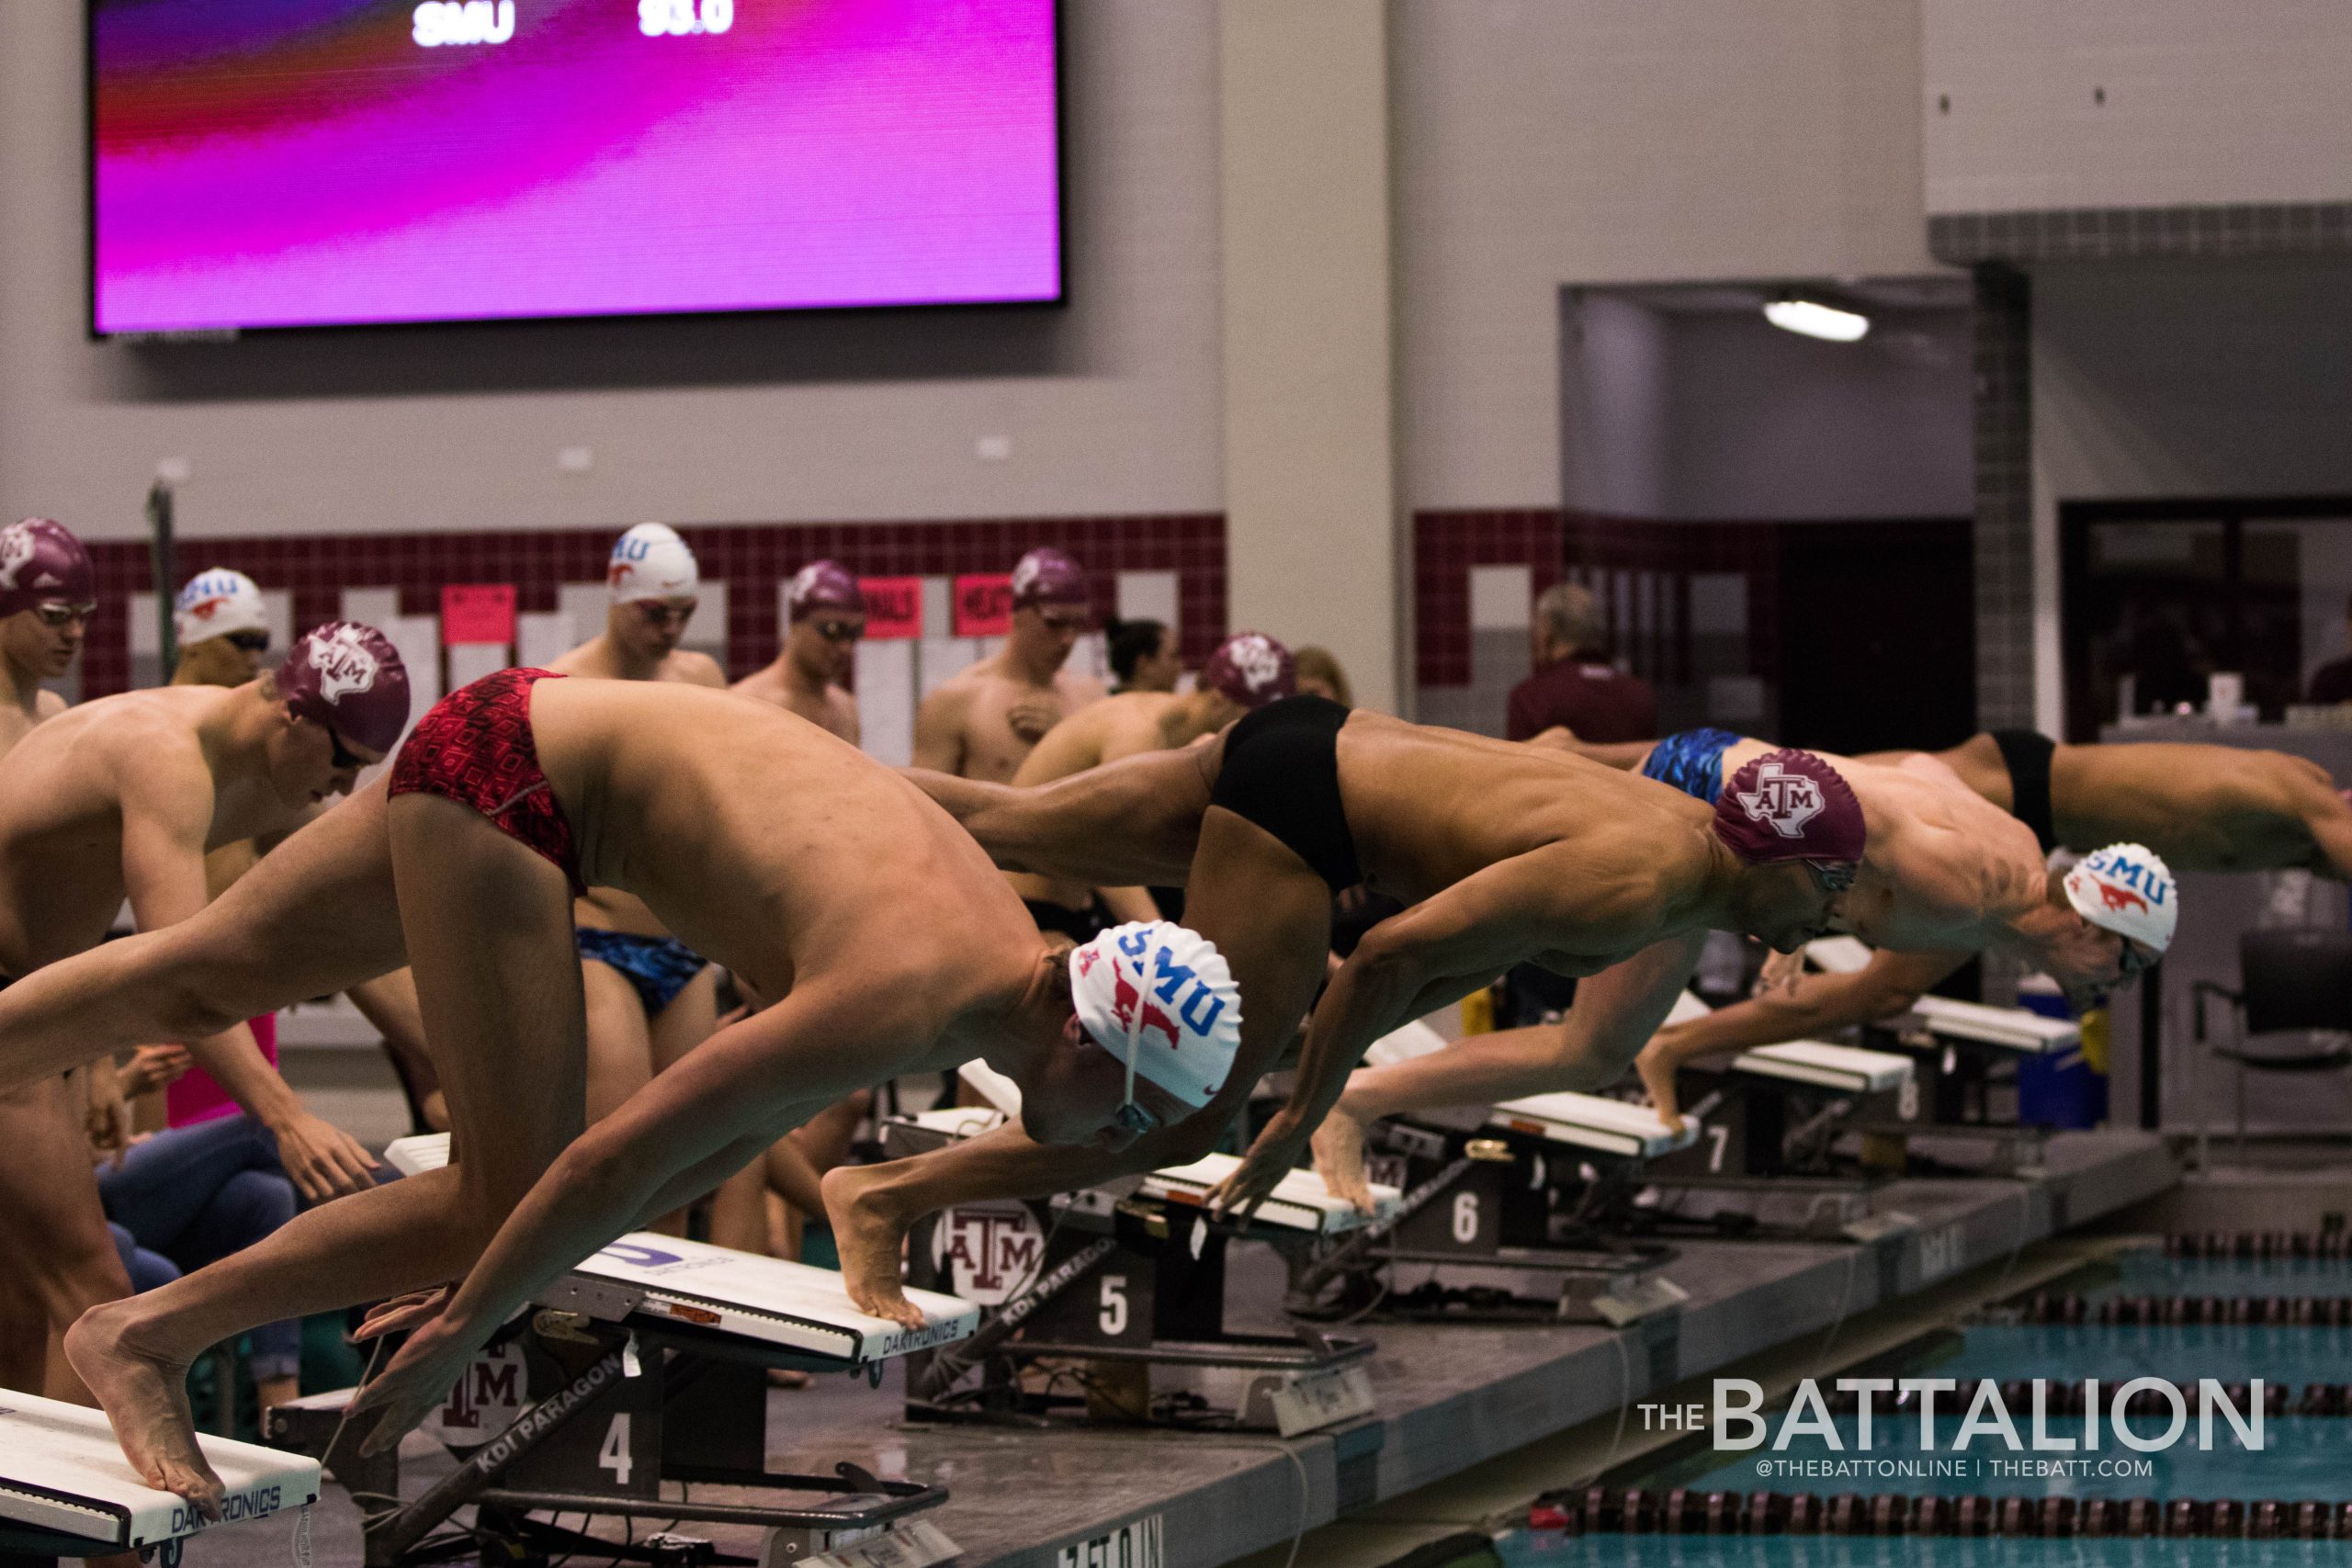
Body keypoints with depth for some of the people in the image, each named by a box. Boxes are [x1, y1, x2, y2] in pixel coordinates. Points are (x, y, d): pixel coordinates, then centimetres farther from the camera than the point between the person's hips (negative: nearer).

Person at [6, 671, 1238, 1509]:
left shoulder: (1002, 936, -1)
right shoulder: (908, 997, -30)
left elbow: (745, 1113, 10)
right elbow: (625, 1154, -30)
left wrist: (499, 1277, 12)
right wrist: (457, 1332, -21)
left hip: (551, 737, 9)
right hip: (506, 769, -9)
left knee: (206, 977, 18)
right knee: (514, 1186, -15)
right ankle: (149, 1334, -8)